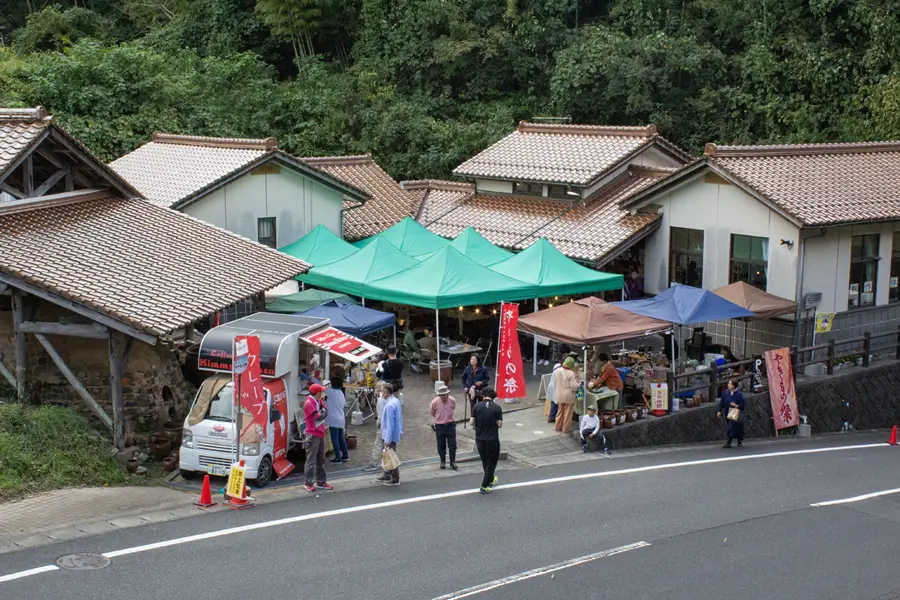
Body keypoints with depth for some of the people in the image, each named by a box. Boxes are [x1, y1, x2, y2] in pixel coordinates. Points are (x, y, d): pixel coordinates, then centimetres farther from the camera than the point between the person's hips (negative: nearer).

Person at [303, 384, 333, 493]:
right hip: (313, 434, -9)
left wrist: (322, 413, -10)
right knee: (311, 460, -6)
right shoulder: (309, 403, -14)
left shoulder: (318, 401, 14)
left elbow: (325, 413, 9)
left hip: (320, 433, 9)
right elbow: (318, 416, -19)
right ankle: (309, 483, -2)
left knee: (321, 459, 14)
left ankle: (321, 482, 21)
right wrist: (323, 413, 0)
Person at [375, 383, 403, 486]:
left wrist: (387, 440, -23)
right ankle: (387, 475, 31)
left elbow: (390, 424, -26)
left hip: (390, 436, -10)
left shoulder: (389, 405, -26)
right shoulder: (396, 401, 5)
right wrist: (400, 430, 23)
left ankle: (395, 479, 11)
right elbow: (400, 417, 15)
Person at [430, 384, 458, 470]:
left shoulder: (452, 400, -11)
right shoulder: (434, 402, -15)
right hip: (439, 426, -1)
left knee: (452, 445, 0)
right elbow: (433, 414, 6)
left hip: (450, 425, 1)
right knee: (441, 445, 7)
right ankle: (443, 462, 23)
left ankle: (452, 462, 12)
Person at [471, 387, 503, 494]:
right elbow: (500, 424, -10)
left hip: (480, 438, 3)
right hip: (492, 439, -3)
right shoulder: (497, 407, -8)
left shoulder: (477, 406, -3)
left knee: (485, 462, 22)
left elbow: (471, 422, -6)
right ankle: (484, 486, 4)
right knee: (491, 463, 8)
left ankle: (491, 480, 40)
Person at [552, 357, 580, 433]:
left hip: (559, 395, 5)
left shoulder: (557, 371, -6)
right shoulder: (571, 374, -23)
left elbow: (554, 383, 7)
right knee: (567, 413, 9)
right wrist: (579, 385, -2)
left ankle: (557, 427, 28)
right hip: (569, 396, -5)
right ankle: (565, 429, 17)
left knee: (560, 411, 20)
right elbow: (574, 386, -21)